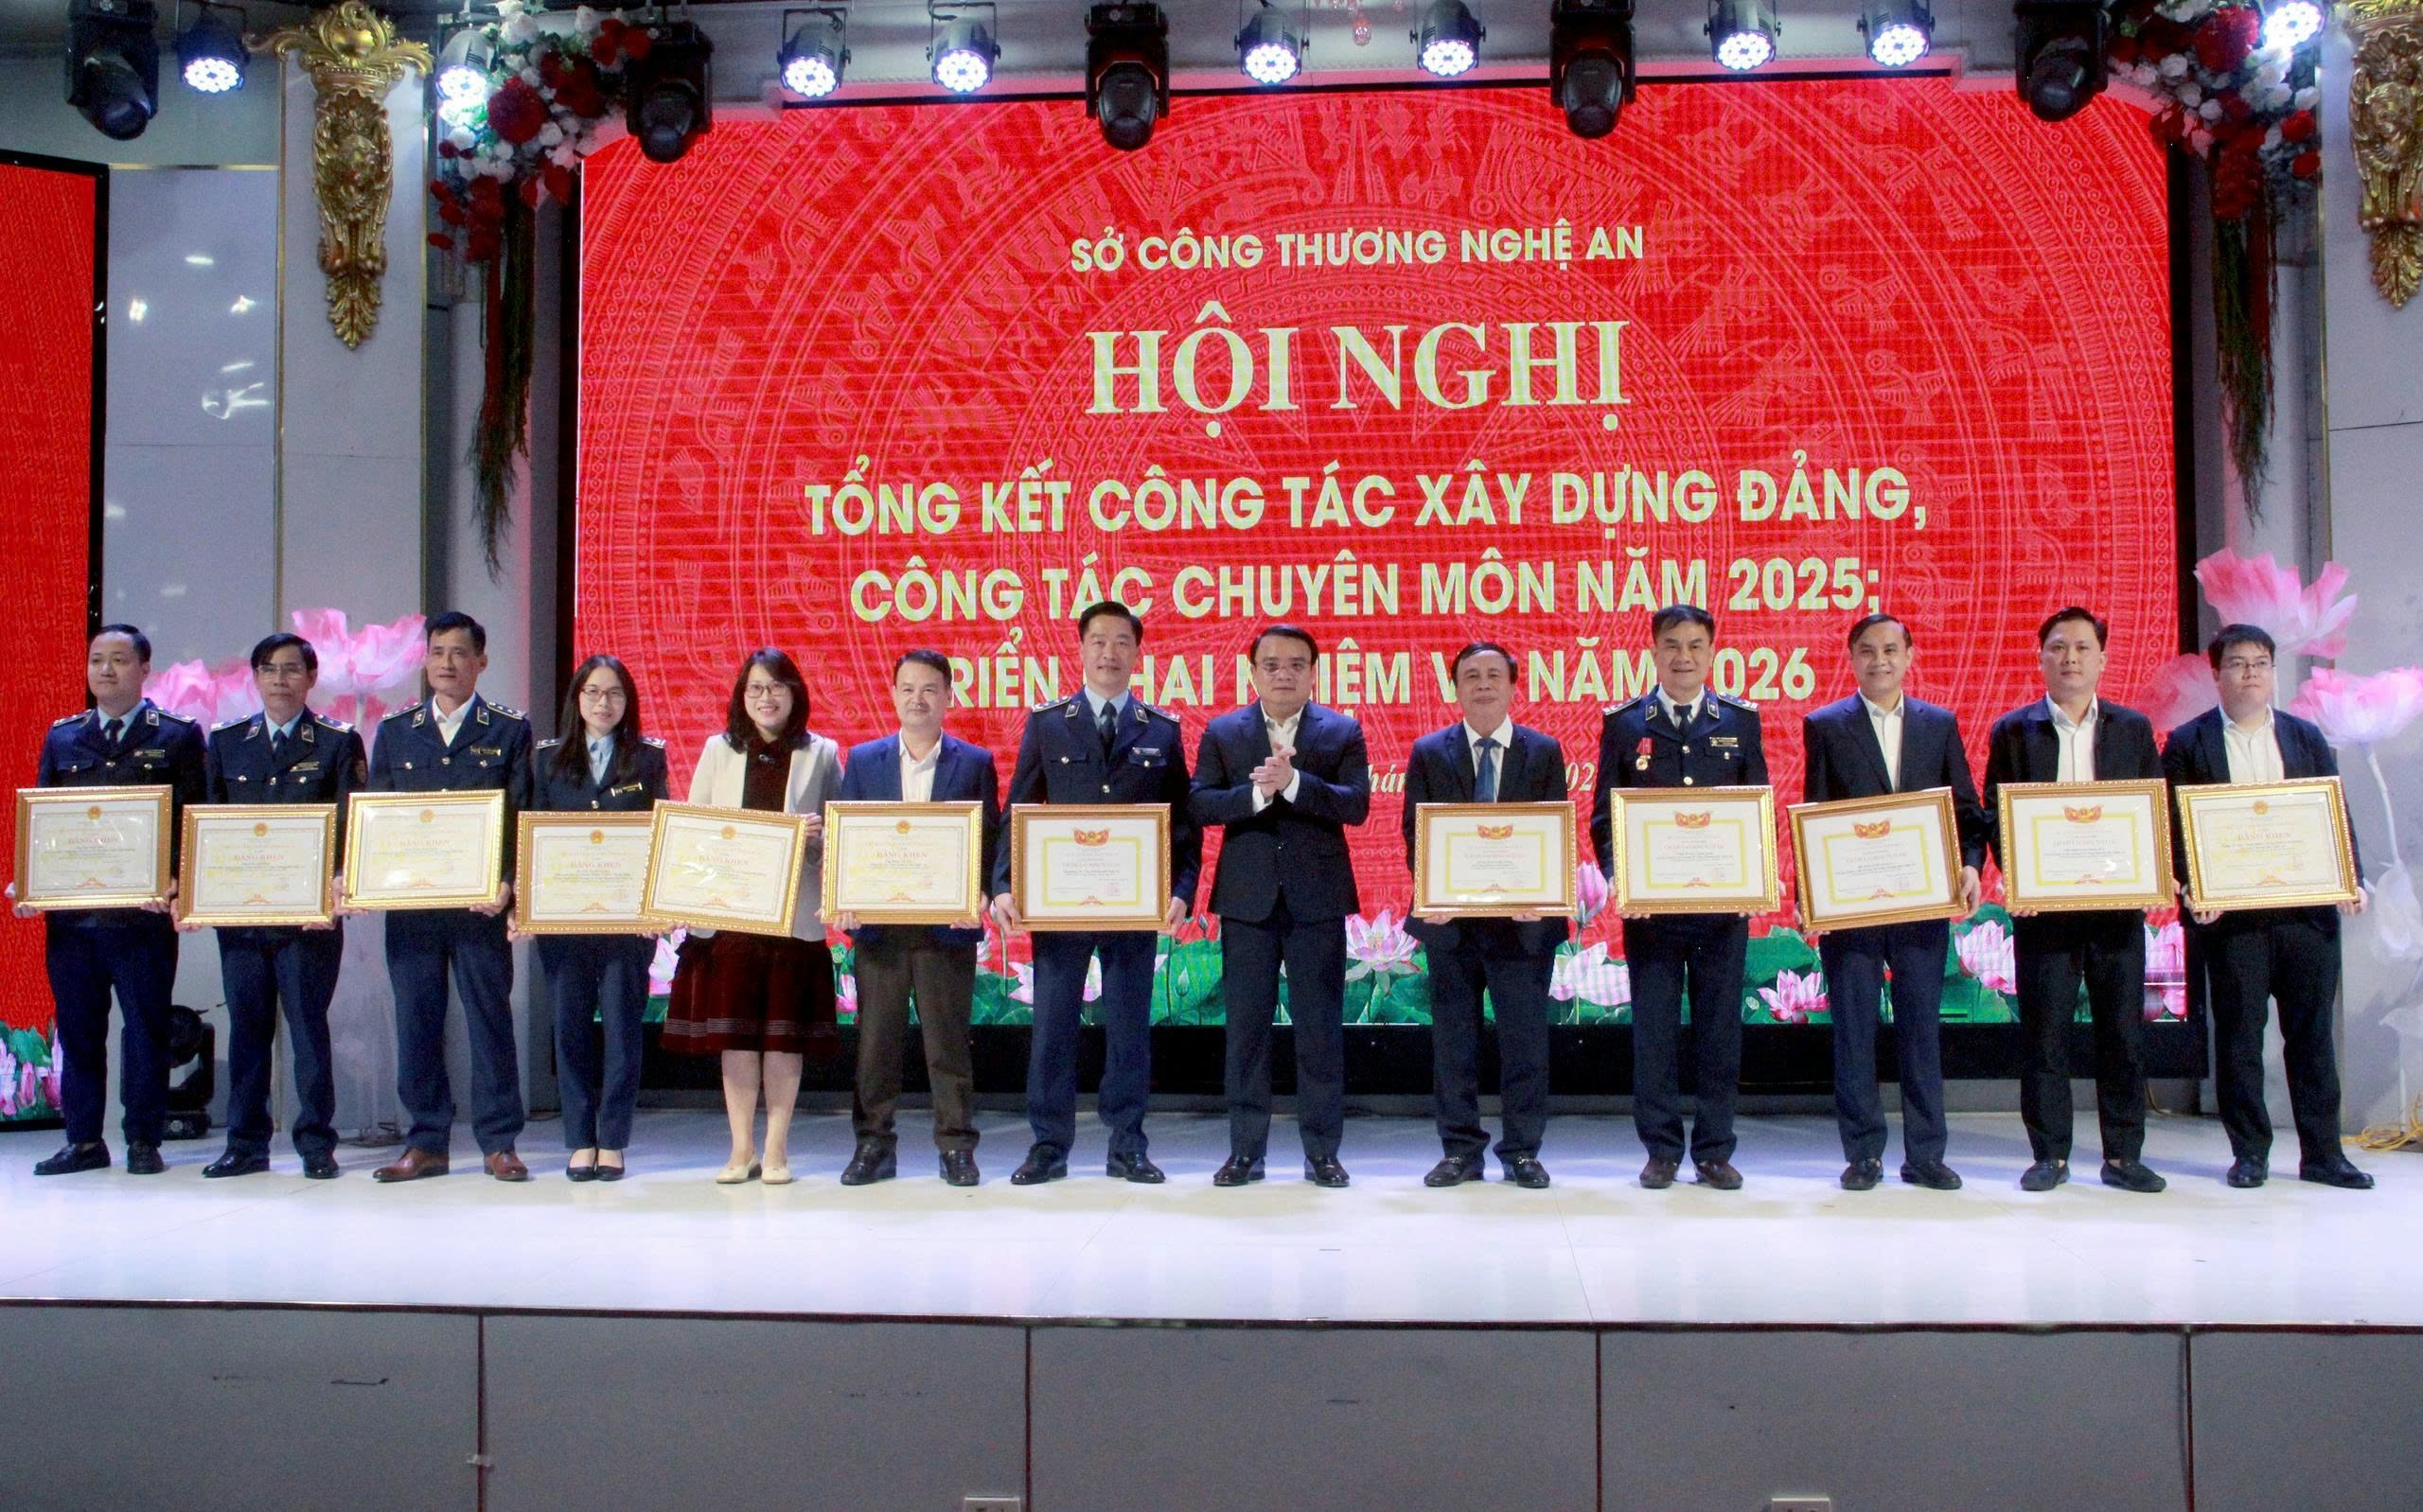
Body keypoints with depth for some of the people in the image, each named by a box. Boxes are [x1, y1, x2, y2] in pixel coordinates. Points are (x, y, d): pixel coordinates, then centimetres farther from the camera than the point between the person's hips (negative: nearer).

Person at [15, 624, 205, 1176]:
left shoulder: (178, 736, 4)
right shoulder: (62, 737, 15)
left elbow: (191, 820, -2)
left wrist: (174, 883, -16)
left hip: (143, 912, -3)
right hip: (69, 912, 4)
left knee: (145, 1028, 2)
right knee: (77, 1029, 8)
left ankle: (143, 1141, 11)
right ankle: (84, 1141, 17)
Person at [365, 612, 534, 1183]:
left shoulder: (510, 730, 5)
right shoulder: (395, 730, 13)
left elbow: (522, 815, -1)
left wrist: (507, 883, -15)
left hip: (480, 902, -3)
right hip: (409, 903, 3)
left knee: (490, 1020, 1)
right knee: (415, 1023, 6)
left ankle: (498, 1144, 9)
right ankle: (426, 1143, 15)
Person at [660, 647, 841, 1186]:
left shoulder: (820, 754, 6)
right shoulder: (718, 751, 11)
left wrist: (820, 836, -16)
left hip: (794, 914, -1)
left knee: (785, 1033, 1)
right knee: (734, 1032, 2)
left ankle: (776, 1149, 10)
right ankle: (742, 1148, 12)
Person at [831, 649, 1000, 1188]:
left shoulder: (975, 763, 5)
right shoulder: (863, 760, 10)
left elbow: (989, 840, 3)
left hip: (947, 925, -2)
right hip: (877, 925, 2)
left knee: (948, 1039, 3)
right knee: (875, 1039, 6)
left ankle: (956, 1146, 11)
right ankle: (873, 1144, 16)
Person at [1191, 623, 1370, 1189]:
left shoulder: (1342, 731, 5)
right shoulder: (1222, 732, 8)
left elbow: (1356, 803, -8)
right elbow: (1199, 803, -3)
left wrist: (1293, 783, -21)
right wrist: (1255, 794, -19)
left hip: (1317, 899, -1)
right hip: (1247, 898, 1)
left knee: (1320, 1026, 2)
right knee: (1246, 1026, 5)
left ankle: (1322, 1150, 11)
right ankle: (1246, 1151, 13)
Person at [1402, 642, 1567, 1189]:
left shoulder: (1544, 752, 6)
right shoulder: (1429, 752, 7)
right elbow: (1414, 832, 3)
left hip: (1523, 918, -1)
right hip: (1451, 917, 1)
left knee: (1525, 1037, 3)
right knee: (1453, 1039, 6)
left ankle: (1522, 1151, 14)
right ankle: (1461, 1151, 16)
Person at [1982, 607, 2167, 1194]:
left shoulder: (2133, 728, 10)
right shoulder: (2013, 731, 5)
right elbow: (1995, 815, 3)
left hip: (2118, 904, 1)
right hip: (2043, 905, -1)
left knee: (2123, 1032, 4)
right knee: (2044, 1035, 1)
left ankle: (2122, 1156, 14)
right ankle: (2050, 1156, 10)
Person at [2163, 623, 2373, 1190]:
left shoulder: (2307, 738, 13)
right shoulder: (2187, 743, 3)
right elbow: (2175, 827, -1)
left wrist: (2352, 881, -3)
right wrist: (2192, 891, -14)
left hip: (2307, 910, 3)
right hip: (2231, 915, -3)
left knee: (2312, 1032, 7)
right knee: (2238, 1034, 2)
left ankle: (2322, 1153, 14)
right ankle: (2249, 1153, 10)